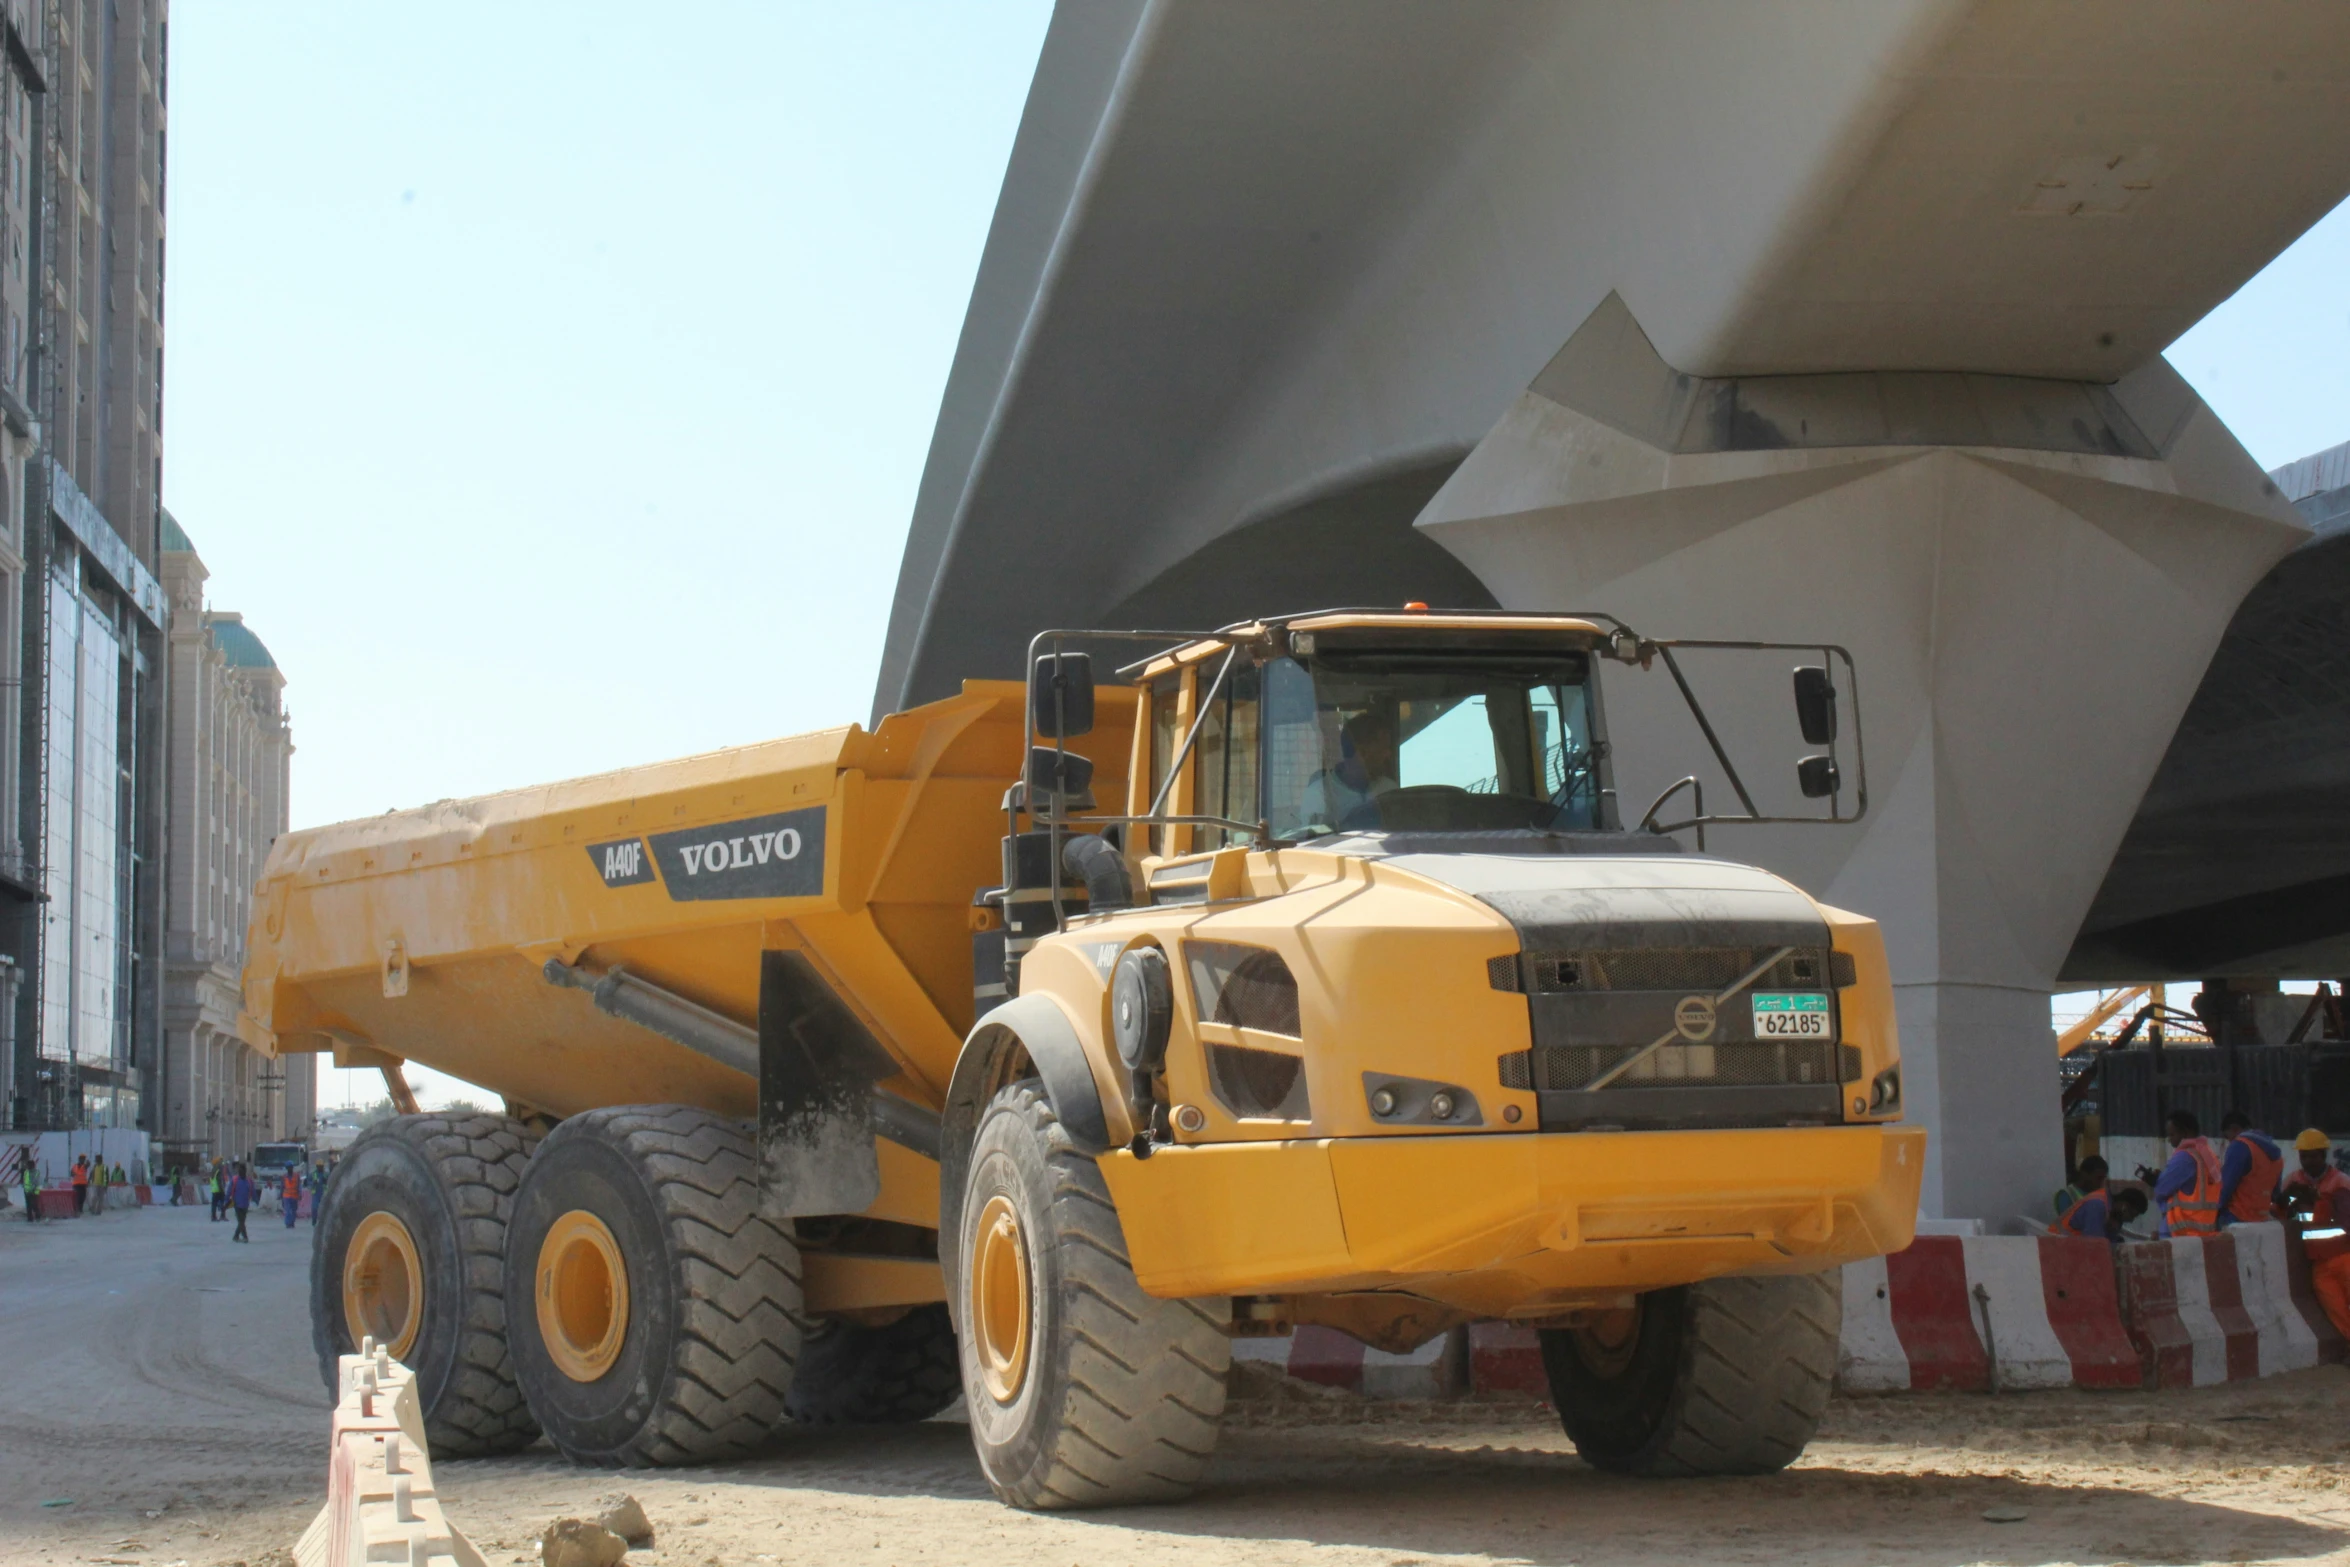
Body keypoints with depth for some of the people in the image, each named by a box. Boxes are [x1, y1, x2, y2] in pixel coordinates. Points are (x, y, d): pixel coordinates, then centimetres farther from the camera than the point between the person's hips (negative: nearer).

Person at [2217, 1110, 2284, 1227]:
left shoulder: (2240, 1146, -10)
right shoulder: (2273, 1150, 17)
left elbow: (2226, 1185, -14)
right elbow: (2274, 1192, 19)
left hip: (2236, 1220, -8)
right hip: (2262, 1222, 8)